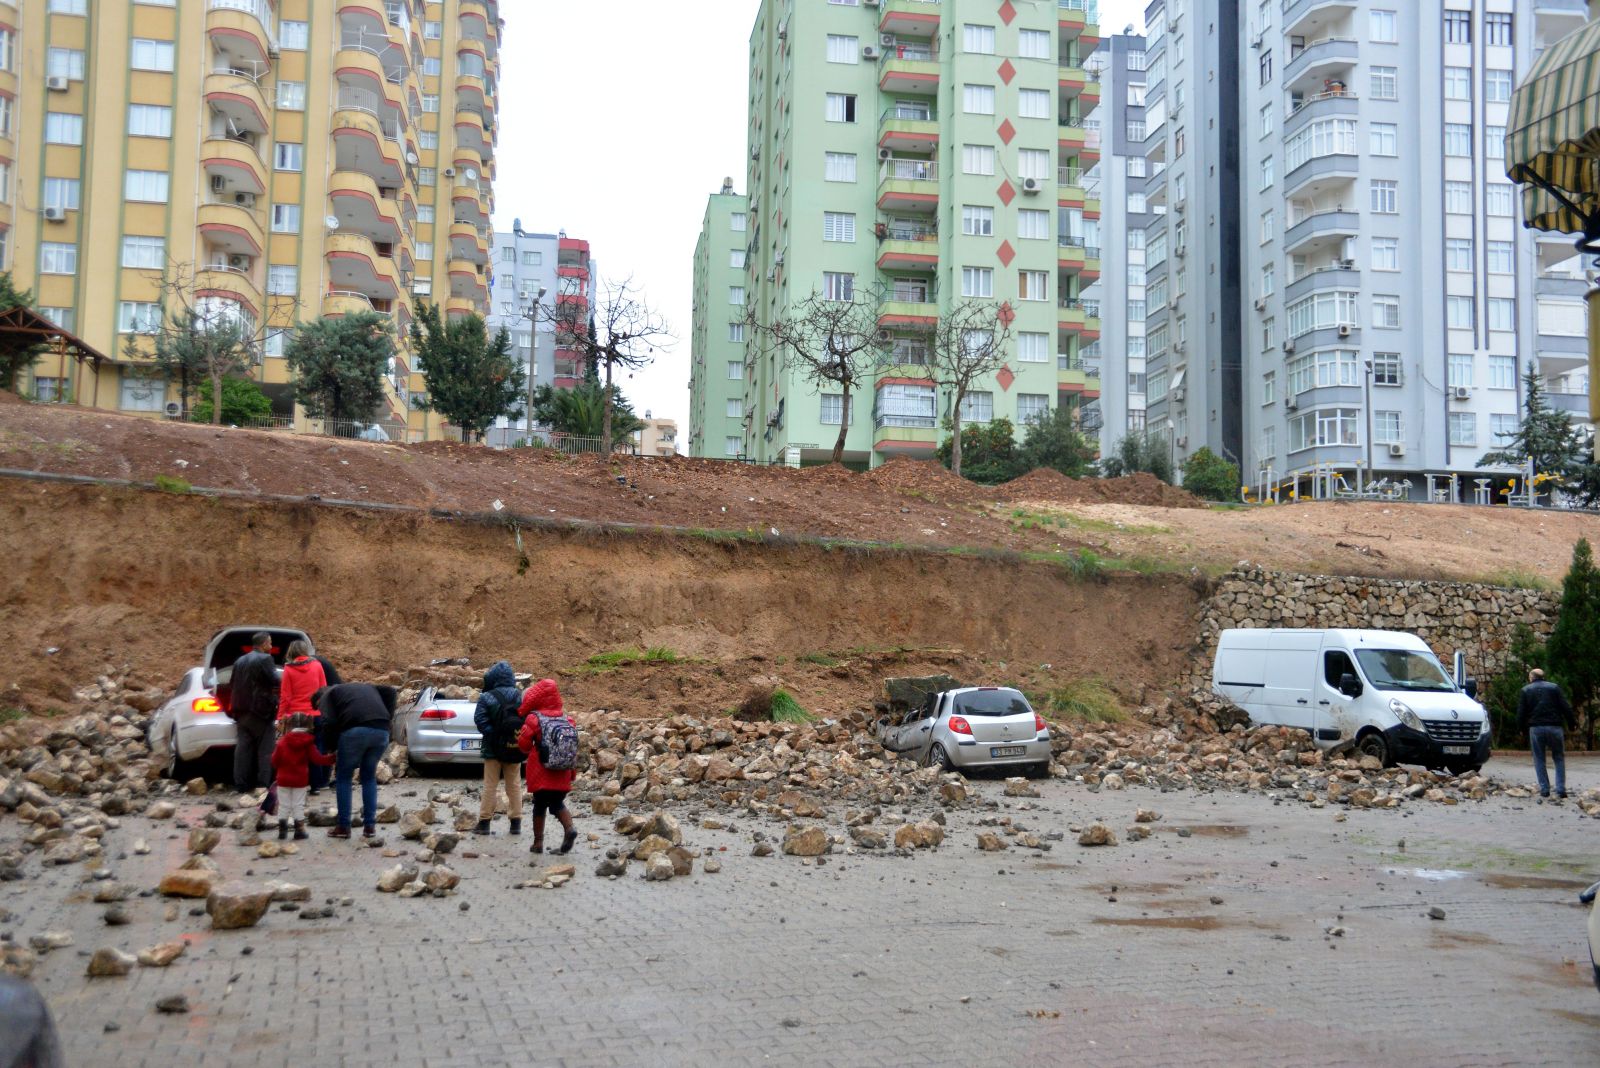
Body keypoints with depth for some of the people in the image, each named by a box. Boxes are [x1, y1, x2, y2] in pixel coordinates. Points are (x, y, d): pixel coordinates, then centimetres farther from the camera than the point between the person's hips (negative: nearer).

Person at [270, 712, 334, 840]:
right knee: (298, 806, 5)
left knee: (284, 806, 9)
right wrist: (332, 758, -1)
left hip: (284, 779, 1)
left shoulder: (282, 742, -4)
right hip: (300, 780, -1)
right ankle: (299, 831, 4)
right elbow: (317, 759, -11)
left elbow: (275, 760, -1)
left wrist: (279, 769, 19)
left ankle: (282, 831, 10)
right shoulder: (308, 743, -8)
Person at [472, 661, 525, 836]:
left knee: (490, 786, 4)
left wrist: (492, 734, -8)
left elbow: (480, 720, -15)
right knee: (514, 785, 11)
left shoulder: (486, 698, -9)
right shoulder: (521, 697, 0)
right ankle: (516, 823, 12)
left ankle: (484, 823, 6)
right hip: (515, 748, 3)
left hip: (494, 748, -3)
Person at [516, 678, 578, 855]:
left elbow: (524, 744, -7)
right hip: (562, 775, 3)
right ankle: (569, 828, -8)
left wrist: (531, 750, 17)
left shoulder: (534, 718, -11)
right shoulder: (568, 719, 0)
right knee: (558, 804, 17)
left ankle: (538, 843, 15)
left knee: (539, 806, 11)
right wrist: (572, 771, 14)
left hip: (541, 773, -3)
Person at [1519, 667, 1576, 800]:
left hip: (1535, 728, 0)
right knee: (1559, 758, 10)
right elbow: (1566, 708, 0)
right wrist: (1571, 724, 9)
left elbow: (1521, 713, 2)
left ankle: (1544, 790, 3)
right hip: (1555, 727, 0)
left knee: (1539, 760, 9)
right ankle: (1561, 789, 1)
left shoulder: (1526, 690, 7)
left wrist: (1522, 727, 14)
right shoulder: (1554, 687, 7)